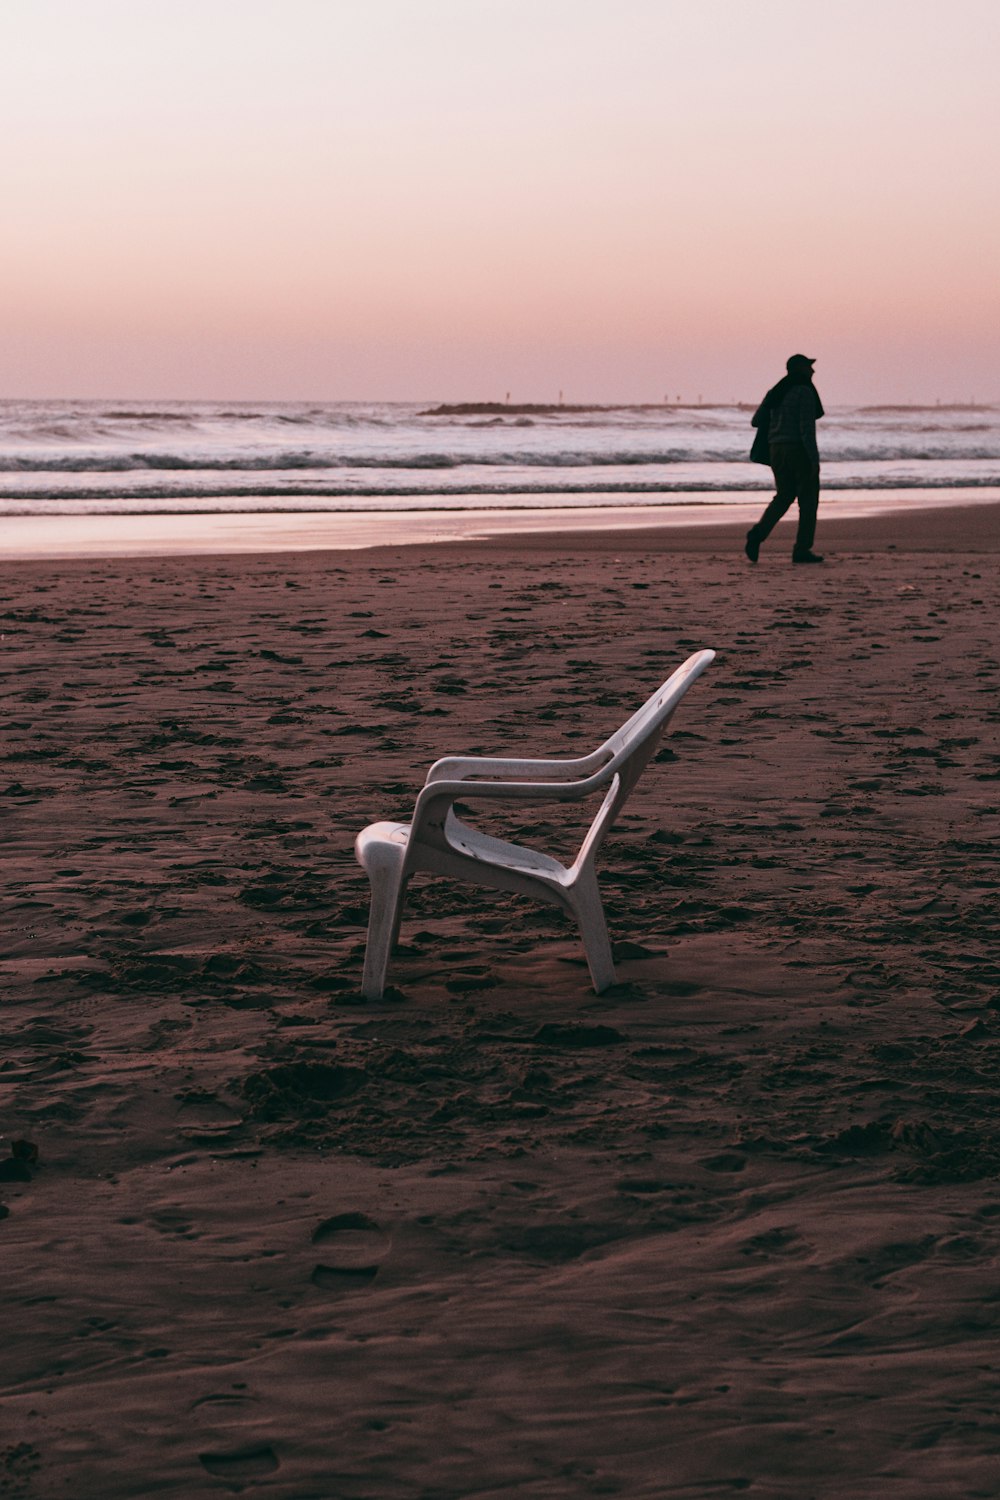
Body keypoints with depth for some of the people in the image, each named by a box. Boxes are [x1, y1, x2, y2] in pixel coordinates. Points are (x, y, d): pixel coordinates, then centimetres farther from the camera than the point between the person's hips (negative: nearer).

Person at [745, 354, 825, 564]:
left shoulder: (775, 392, 13)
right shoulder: (804, 391, -10)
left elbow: (757, 421, 17)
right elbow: (807, 427, -18)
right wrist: (815, 459, -17)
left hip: (777, 449, 7)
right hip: (800, 450, -7)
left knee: (784, 497, 15)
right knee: (808, 499, 4)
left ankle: (758, 533, -8)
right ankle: (802, 549, 2)